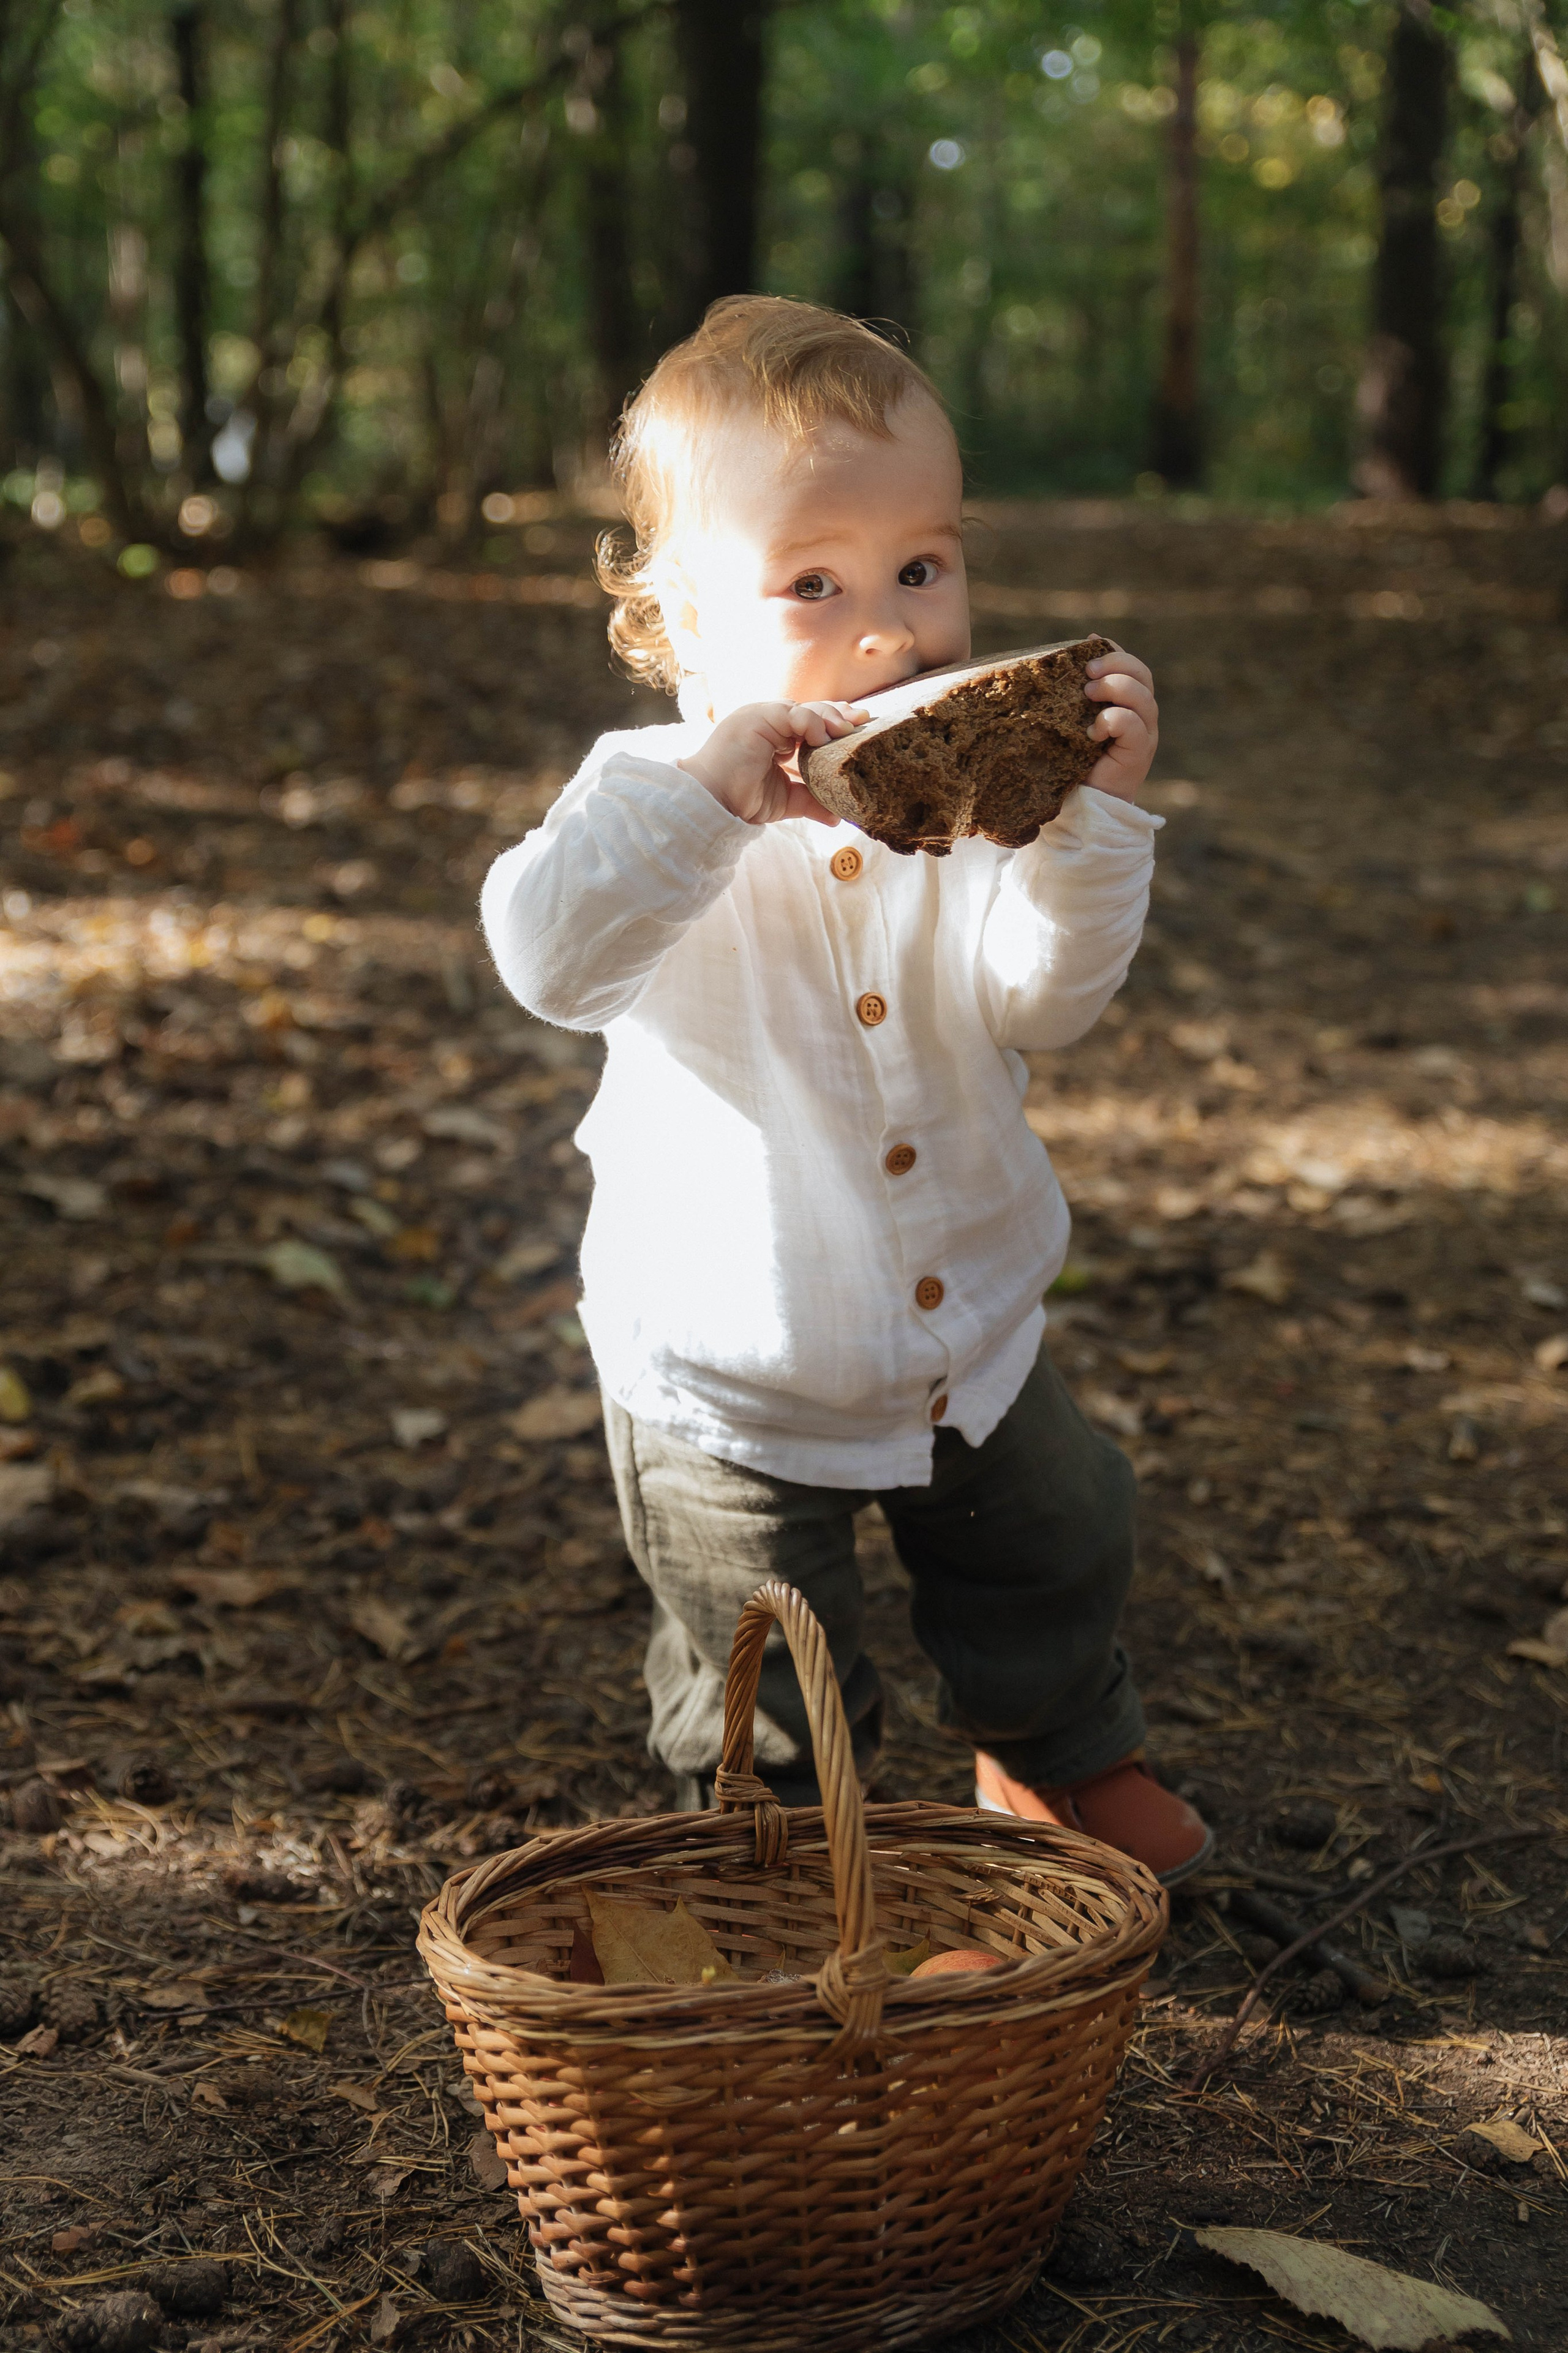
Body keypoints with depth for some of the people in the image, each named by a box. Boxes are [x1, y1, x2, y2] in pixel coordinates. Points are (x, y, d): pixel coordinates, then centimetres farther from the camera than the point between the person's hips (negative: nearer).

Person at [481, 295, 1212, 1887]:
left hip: (972, 1338, 4)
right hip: (726, 1387, -4)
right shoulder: (663, 805, -19)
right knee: (765, 1700, 11)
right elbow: (545, 958, -37)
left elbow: (1045, 1002, -21)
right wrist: (699, 789, -48)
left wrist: (1090, 820, -36)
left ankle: (1060, 1764, 56)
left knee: (1055, 1564, 26)